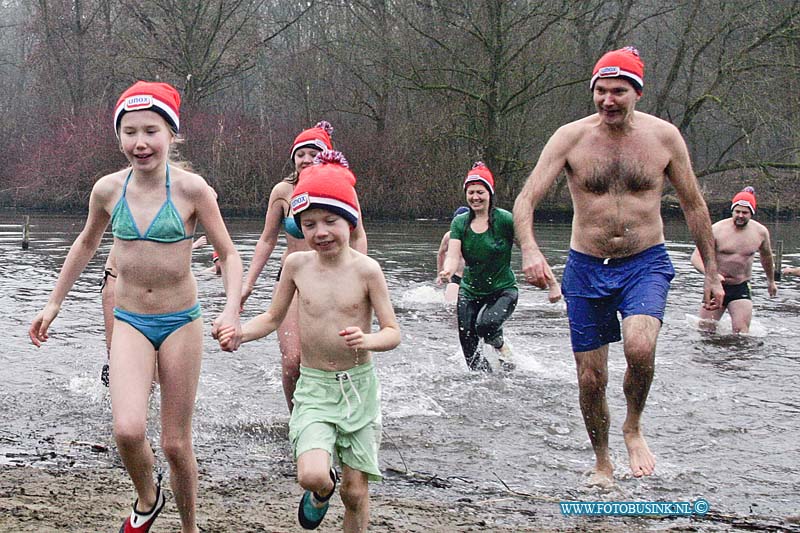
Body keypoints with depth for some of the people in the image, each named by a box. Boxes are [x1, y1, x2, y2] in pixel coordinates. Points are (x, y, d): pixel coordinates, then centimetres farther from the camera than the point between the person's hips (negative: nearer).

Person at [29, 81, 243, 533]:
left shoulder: (191, 189, -12)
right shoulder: (108, 190, -4)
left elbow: (229, 254, -6)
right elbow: (87, 244, 15)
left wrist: (232, 310, -22)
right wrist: (54, 304, 18)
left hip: (181, 323, -2)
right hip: (130, 322, 2)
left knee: (176, 443, 4)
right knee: (128, 430, -20)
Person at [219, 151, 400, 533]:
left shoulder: (366, 269, -10)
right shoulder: (297, 264, -3)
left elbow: (393, 332, -8)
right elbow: (272, 318, 10)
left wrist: (366, 340, -30)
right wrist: (238, 333, -9)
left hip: (358, 386, -1)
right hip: (313, 387, 1)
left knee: (355, 493, 4)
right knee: (312, 476, -21)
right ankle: (320, 492, 16)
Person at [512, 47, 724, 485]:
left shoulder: (664, 136, -3)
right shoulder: (570, 137, -6)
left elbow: (694, 205, 9)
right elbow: (525, 199, -14)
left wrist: (711, 272, 10)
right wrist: (529, 250, -34)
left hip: (646, 263, -1)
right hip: (586, 268, 1)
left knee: (639, 347, -28)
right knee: (590, 379, 4)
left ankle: (634, 428, 2)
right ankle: (602, 464, 29)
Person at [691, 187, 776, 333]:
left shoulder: (760, 232, -1)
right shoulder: (717, 229, -11)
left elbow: (766, 257, 20)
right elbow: (696, 257, -15)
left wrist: (771, 281, 34)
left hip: (741, 288, 1)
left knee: (741, 331, -16)